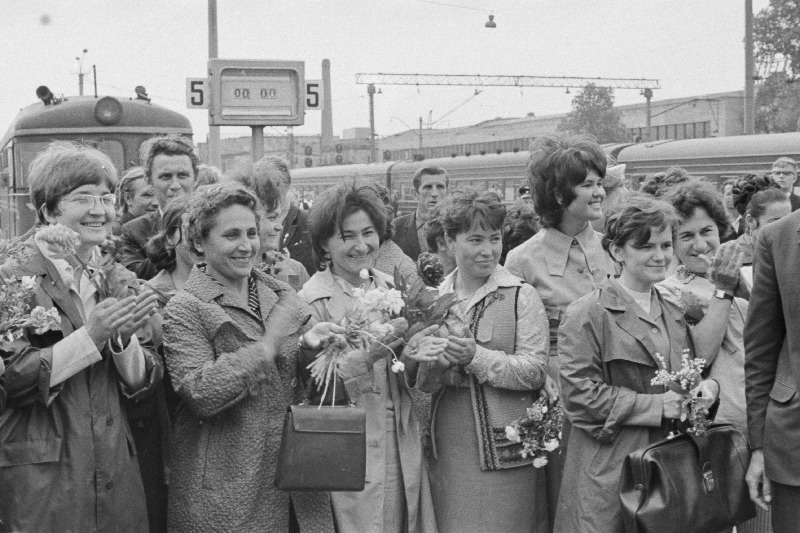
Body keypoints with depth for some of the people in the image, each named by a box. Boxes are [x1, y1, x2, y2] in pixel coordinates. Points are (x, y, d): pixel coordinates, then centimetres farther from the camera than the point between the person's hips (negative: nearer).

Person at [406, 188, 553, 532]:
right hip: (449, 451, 3)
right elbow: (425, 383, 5)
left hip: (506, 449, -3)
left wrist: (476, 357, -20)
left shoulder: (522, 296, -3)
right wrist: (432, 364, -17)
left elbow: (535, 371, -10)